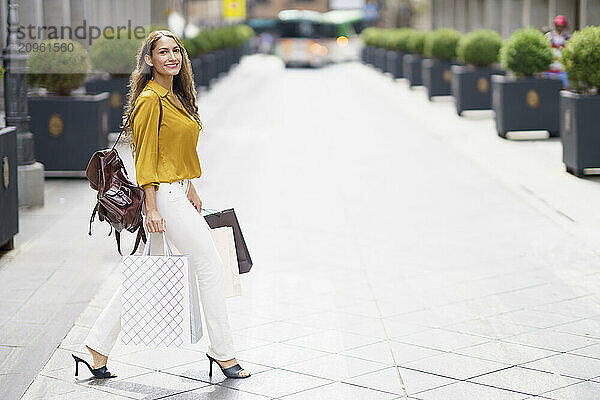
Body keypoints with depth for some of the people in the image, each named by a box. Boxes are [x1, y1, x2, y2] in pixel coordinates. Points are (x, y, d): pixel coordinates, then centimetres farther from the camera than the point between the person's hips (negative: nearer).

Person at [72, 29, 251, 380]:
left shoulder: (176, 96, 14)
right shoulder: (150, 99, -14)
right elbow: (145, 158, -16)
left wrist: (190, 189, 20)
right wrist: (151, 209, -18)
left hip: (178, 193, 9)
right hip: (164, 196, -9)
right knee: (211, 266, -3)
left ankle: (98, 350, 14)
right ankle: (223, 353, 7)